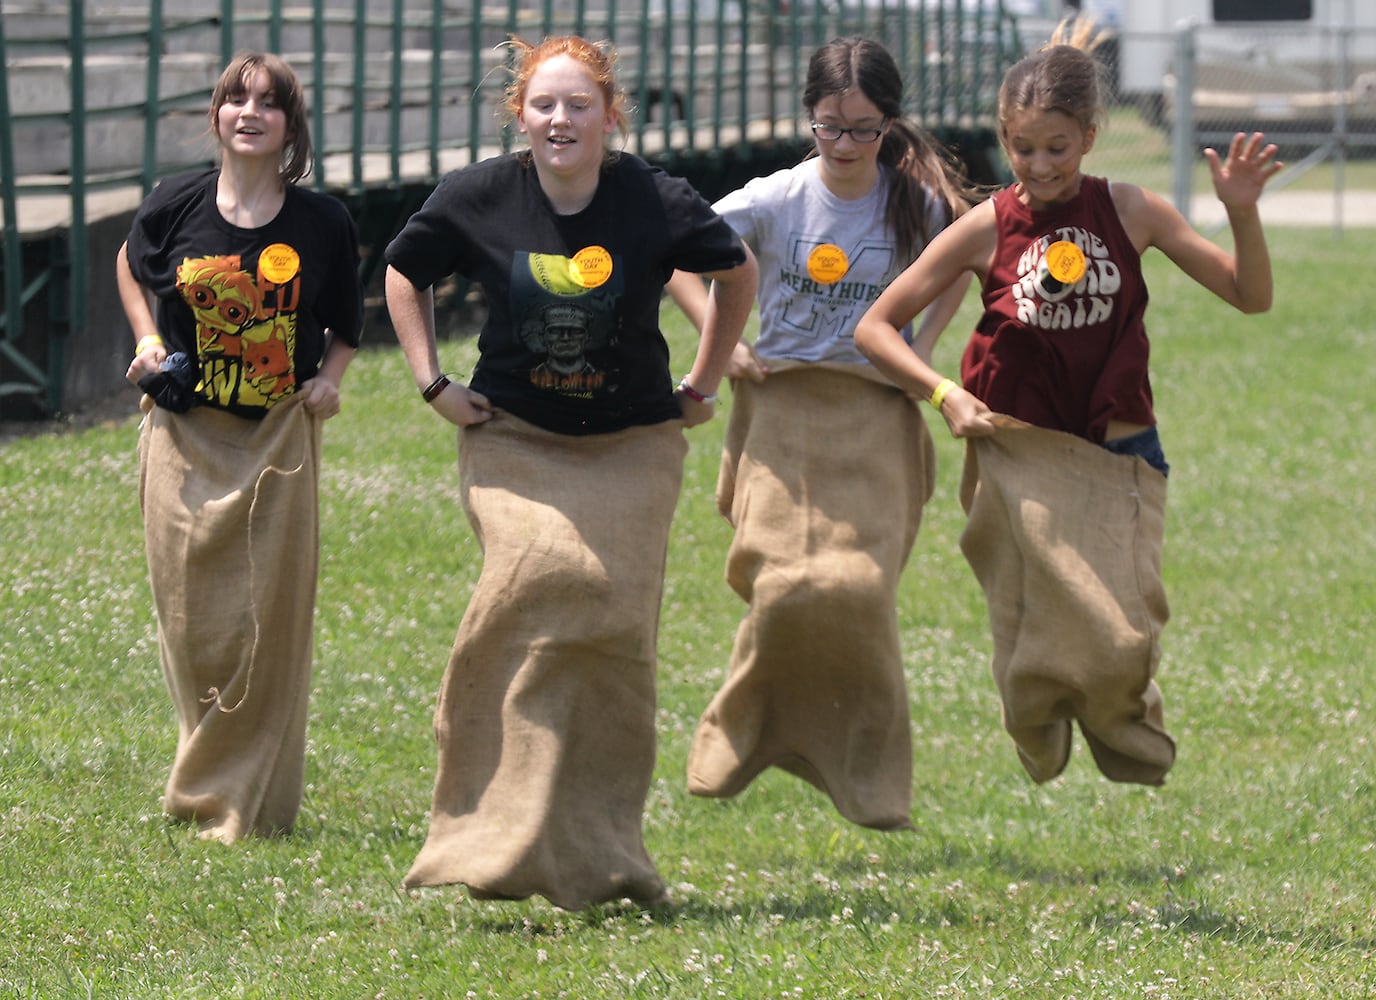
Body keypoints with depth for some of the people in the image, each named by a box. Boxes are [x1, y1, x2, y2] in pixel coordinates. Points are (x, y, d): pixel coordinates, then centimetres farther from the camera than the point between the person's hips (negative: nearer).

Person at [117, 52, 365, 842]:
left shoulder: (322, 222, -3)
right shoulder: (178, 207, -3)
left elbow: (347, 323, 13)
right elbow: (132, 267, 19)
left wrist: (331, 378, -4)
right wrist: (147, 340, 3)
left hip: (278, 439, -1)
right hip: (185, 434, 1)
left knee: (270, 619, -3)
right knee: (193, 616, 0)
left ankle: (252, 801, 5)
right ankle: (206, 784, 16)